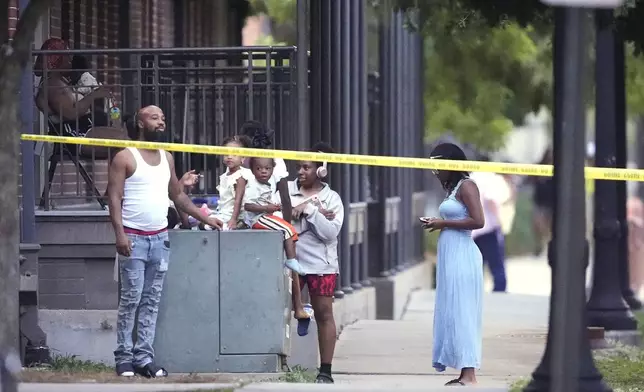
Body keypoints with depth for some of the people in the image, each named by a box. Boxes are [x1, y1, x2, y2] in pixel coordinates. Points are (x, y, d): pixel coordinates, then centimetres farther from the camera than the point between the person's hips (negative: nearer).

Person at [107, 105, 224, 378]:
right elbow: (114, 198, -9)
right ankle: (124, 358, -3)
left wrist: (205, 218, 19)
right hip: (134, 238, -6)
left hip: (160, 238, 6)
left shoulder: (167, 158, 15)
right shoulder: (125, 158, -3)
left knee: (152, 301, 3)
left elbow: (177, 195, 24)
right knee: (131, 299, -7)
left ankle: (144, 357, 4)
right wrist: (120, 234, -19)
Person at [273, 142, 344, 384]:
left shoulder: (331, 198, 2)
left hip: (320, 264, -1)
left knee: (324, 314, 1)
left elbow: (330, 232, -9)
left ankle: (325, 370, 5)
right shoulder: (287, 189, 6)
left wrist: (309, 210, -14)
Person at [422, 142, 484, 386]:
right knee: (452, 313, 8)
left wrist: (444, 223, -13)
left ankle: (469, 373, -9)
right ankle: (465, 373, 10)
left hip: (461, 254, -10)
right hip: (450, 255, 10)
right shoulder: (453, 188, 17)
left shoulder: (466, 186, -9)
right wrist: (436, 224, 7)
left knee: (461, 312, -9)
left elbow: (478, 221, -18)